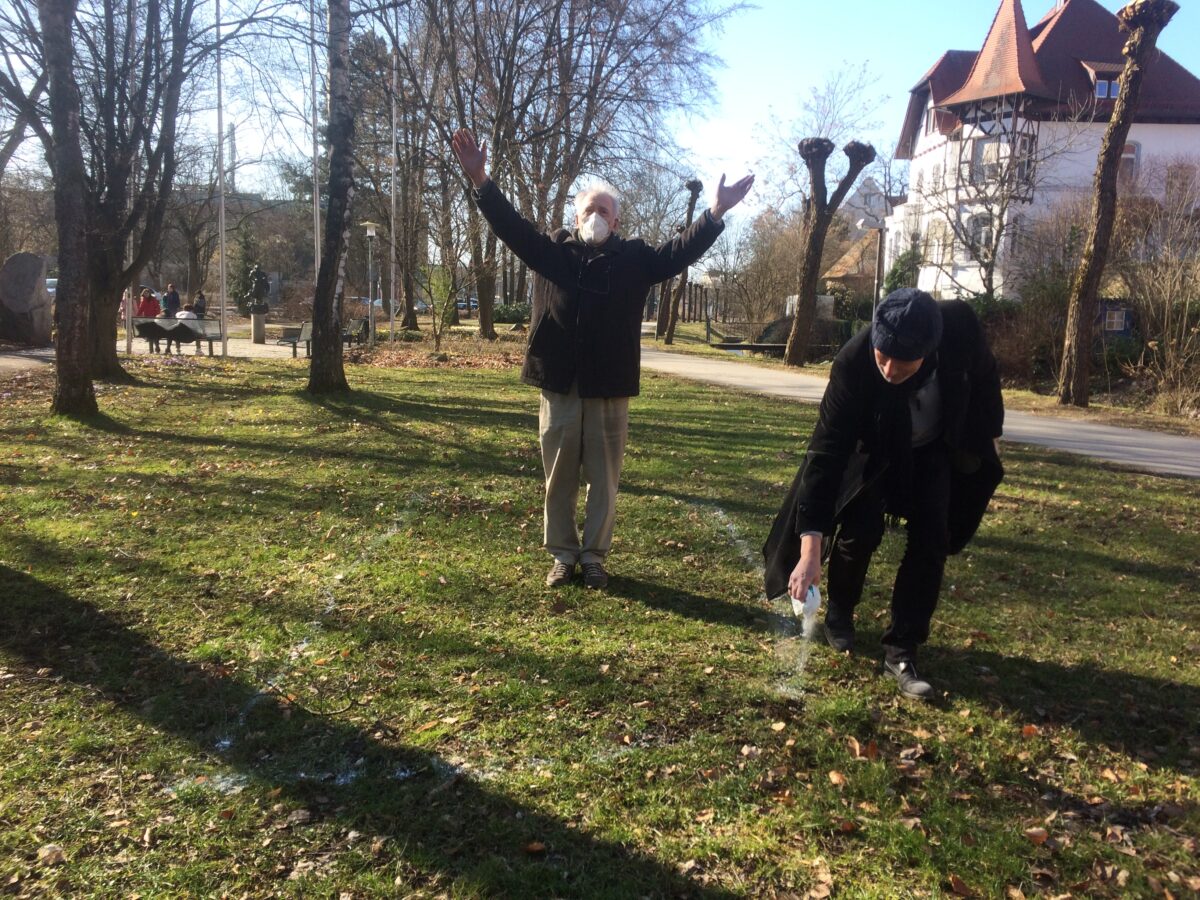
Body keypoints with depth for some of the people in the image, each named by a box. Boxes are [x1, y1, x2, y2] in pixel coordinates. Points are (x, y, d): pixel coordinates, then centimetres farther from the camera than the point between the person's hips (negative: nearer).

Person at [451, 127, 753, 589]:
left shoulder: (634, 259, 6)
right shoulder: (553, 251, 7)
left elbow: (682, 251, -3)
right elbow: (511, 225, 0)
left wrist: (716, 213, -15)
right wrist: (480, 180, -12)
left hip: (609, 390, 0)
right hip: (558, 387, 1)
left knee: (603, 481, 8)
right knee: (559, 478, 10)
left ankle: (594, 556, 22)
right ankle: (563, 554, 24)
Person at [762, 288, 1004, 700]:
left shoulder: (961, 328, -34)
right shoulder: (853, 362, -39)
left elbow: (984, 373, -9)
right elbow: (826, 452, -40)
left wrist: (990, 433, 6)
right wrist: (810, 548, -45)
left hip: (936, 447, 2)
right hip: (873, 448, -2)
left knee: (931, 539, -8)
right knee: (861, 527, -15)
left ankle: (901, 651, 0)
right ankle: (839, 613, 14)